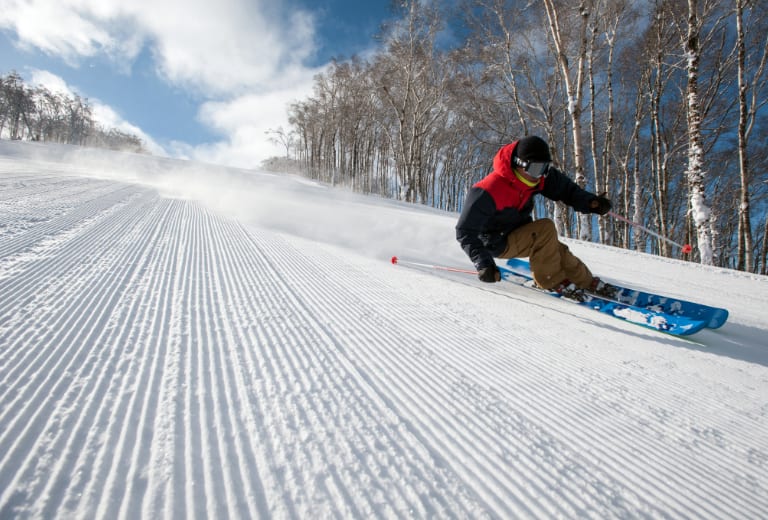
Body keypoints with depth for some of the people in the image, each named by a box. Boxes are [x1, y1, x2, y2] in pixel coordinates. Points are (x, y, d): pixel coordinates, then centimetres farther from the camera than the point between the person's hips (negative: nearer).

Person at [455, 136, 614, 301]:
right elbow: (465, 231, -31)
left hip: (519, 234, 7)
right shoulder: (488, 192, -33)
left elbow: (565, 188, -4)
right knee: (545, 228, -25)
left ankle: (587, 282, 23)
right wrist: (483, 263, -41)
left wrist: (590, 202, -24)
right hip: (498, 244, -7)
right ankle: (552, 280, -11)